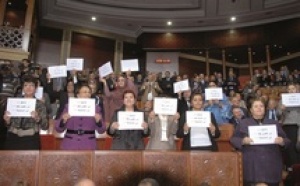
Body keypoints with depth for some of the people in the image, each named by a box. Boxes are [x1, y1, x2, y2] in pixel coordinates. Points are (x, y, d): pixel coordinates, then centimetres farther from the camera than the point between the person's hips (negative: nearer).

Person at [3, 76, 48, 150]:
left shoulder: (40, 104, 5)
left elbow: (45, 126, -2)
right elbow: (9, 126, 13)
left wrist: (37, 118, -19)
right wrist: (7, 121, -7)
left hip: (30, 140, -1)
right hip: (13, 139, 2)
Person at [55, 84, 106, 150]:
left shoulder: (96, 108, 5)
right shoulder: (69, 106, 4)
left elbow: (101, 130, 0)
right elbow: (59, 129, 3)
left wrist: (98, 121, -18)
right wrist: (63, 120, -16)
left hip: (89, 146, 0)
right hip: (70, 145, 0)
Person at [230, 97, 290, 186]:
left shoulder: (274, 123, 15)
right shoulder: (243, 123, 8)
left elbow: (286, 141, 13)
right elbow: (233, 139, 6)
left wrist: (281, 141, -9)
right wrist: (243, 141, -14)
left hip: (271, 165, 3)